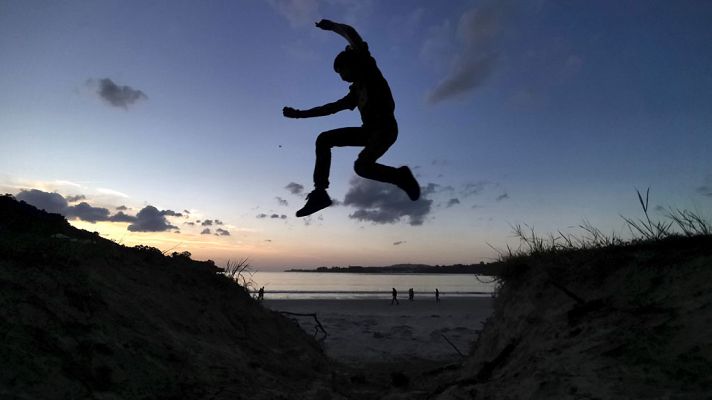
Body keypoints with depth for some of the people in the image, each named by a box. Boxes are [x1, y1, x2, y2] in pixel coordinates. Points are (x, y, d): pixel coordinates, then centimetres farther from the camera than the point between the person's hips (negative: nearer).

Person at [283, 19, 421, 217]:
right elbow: (332, 107, 25)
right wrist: (299, 113, 24)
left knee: (361, 166, -31)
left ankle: (401, 176, -5)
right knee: (323, 140, 2)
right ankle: (320, 193, -4)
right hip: (370, 130, 9)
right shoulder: (355, 91, 23)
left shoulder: (368, 68, 5)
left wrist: (332, 26, 11)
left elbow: (352, 34, -4)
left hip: (386, 129, -8)